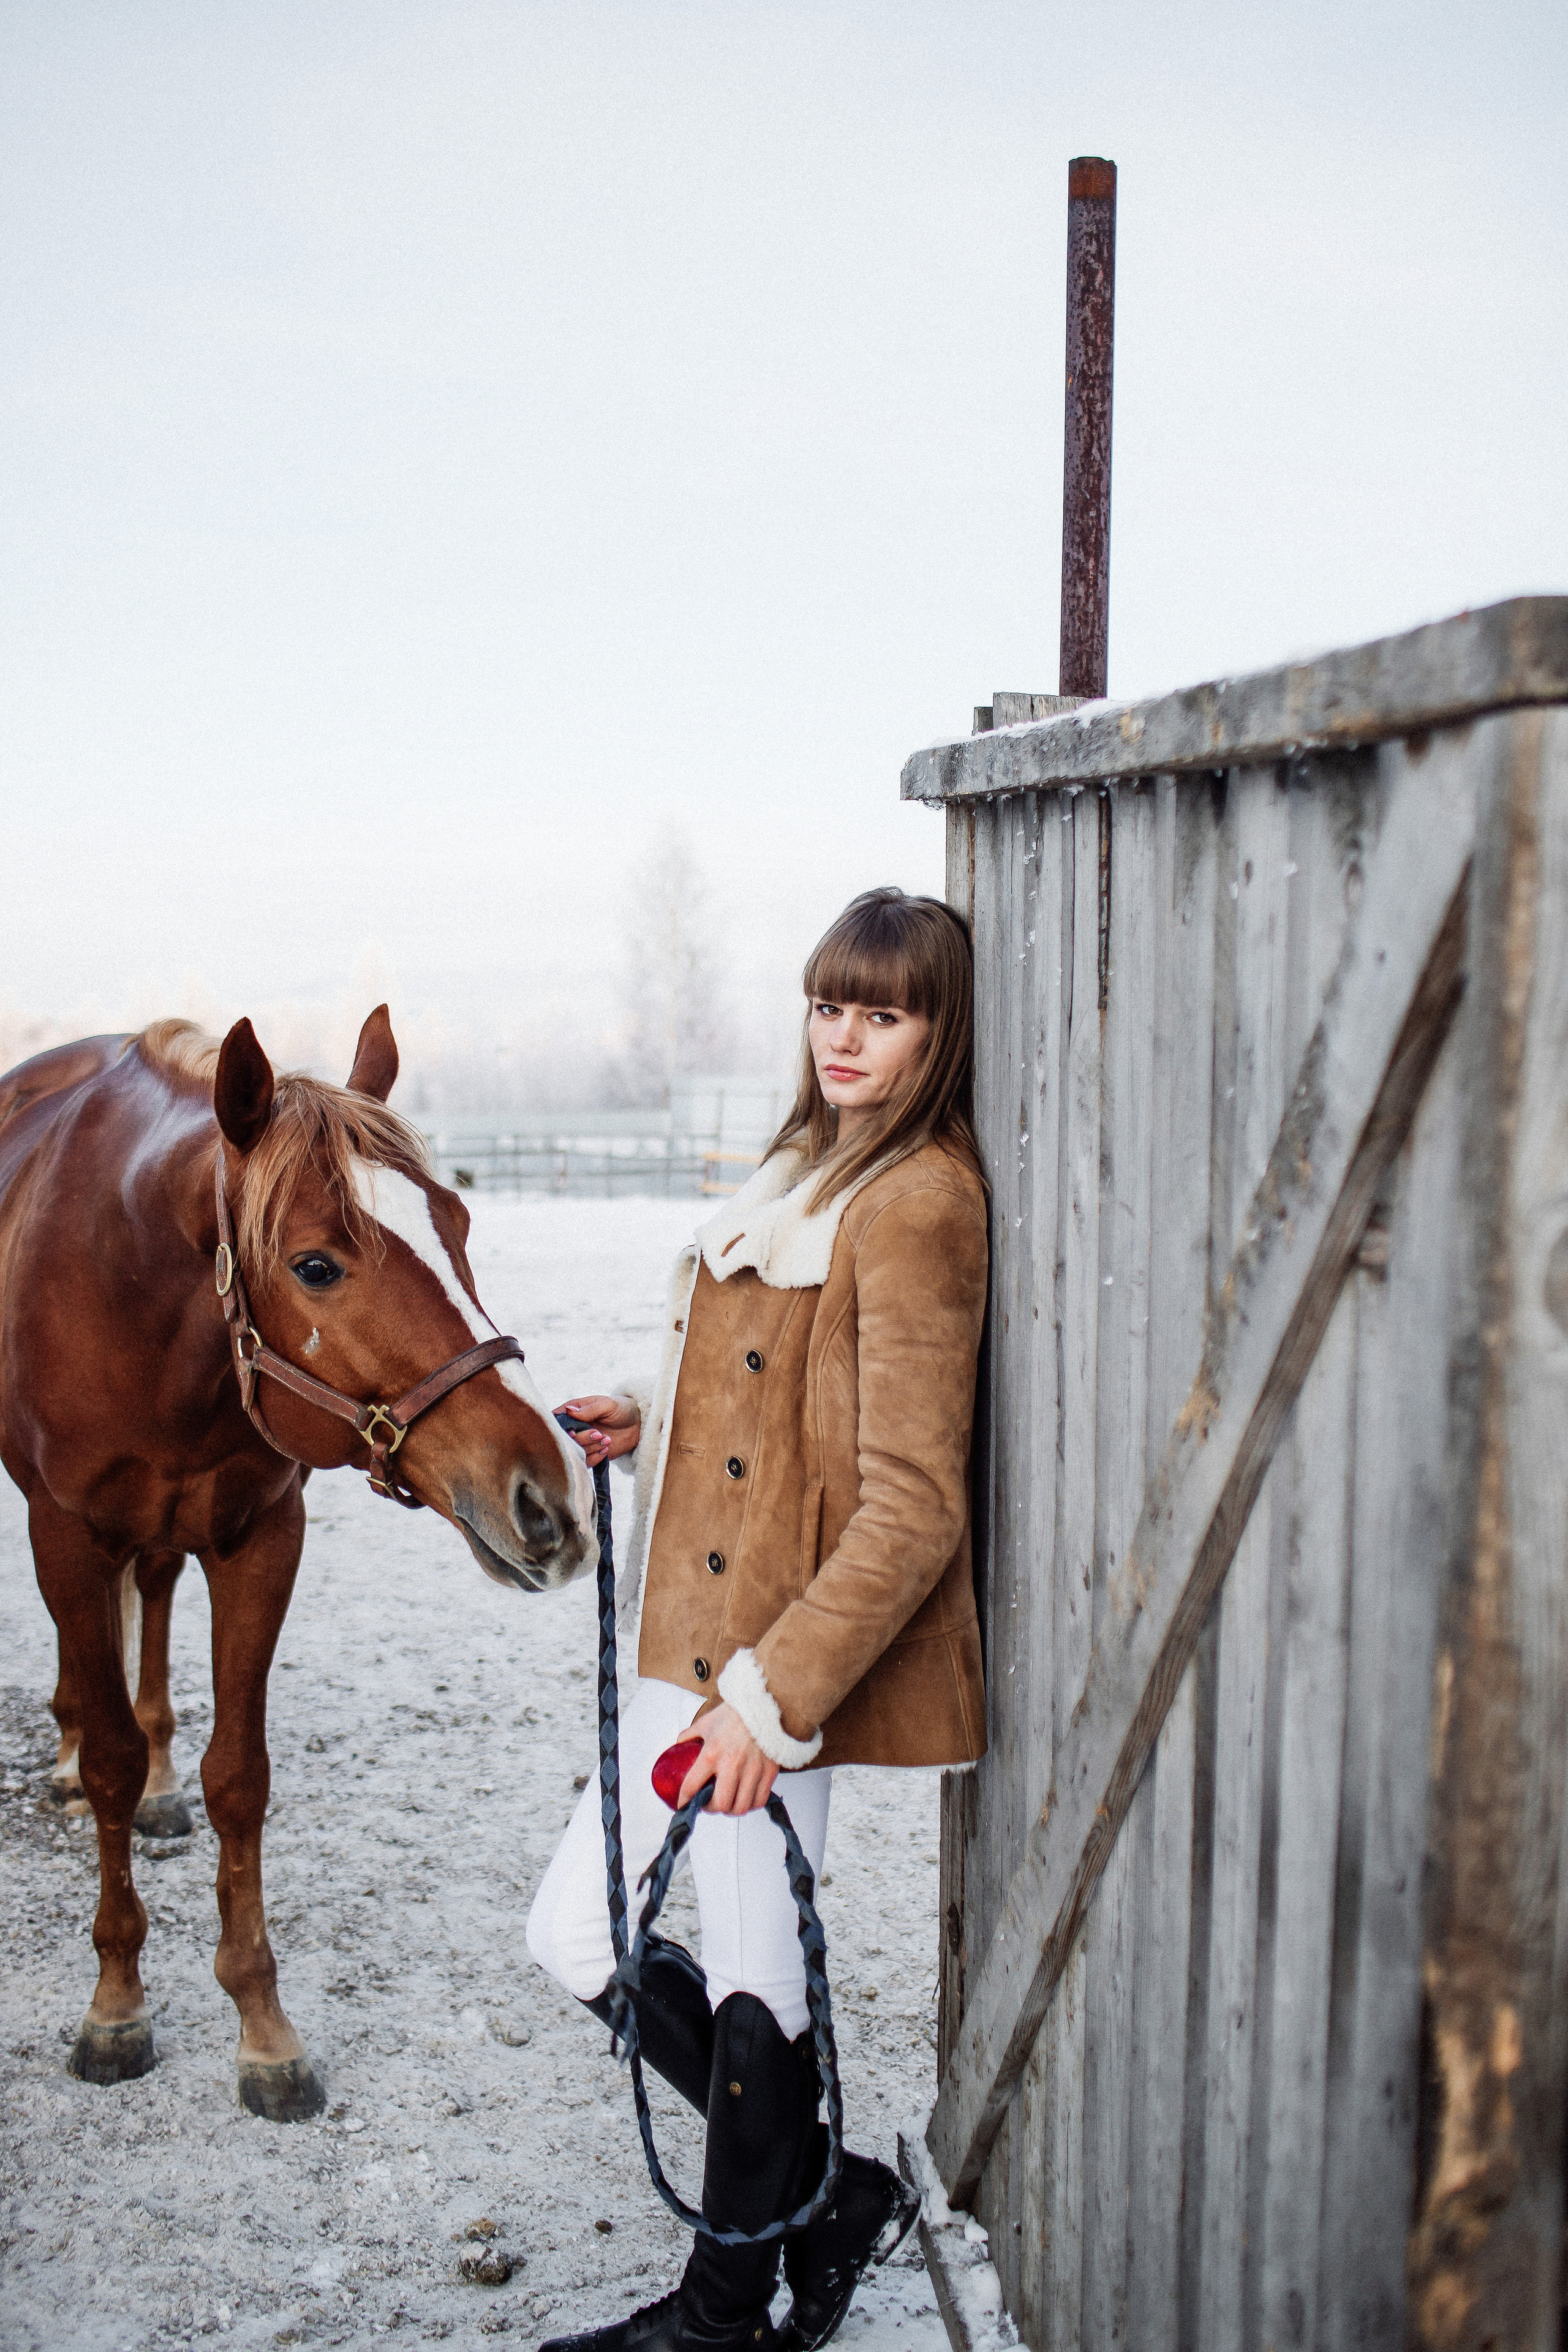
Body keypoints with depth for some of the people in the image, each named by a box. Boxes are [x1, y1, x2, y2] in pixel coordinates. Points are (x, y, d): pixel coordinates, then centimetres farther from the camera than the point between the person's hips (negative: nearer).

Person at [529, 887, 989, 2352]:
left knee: (748, 1978, 5)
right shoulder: (813, 1171, 14)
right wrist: (649, 1422, 7)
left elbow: (912, 1506, -21)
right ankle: (833, 2194, 29)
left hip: (792, 1654, -10)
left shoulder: (916, 1204, -16)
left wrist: (771, 1692, -22)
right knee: (575, 1934, 15)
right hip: (703, 1637, 10)